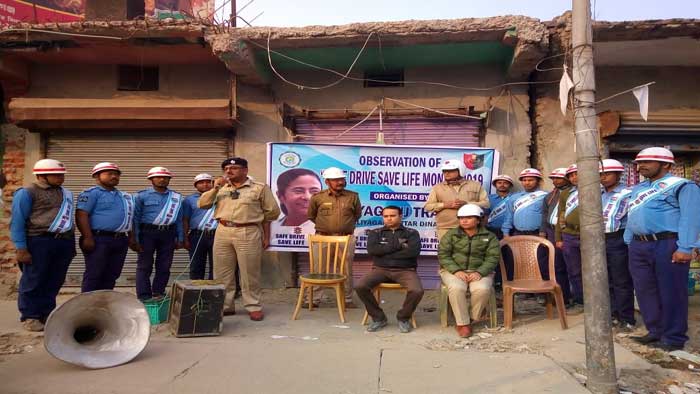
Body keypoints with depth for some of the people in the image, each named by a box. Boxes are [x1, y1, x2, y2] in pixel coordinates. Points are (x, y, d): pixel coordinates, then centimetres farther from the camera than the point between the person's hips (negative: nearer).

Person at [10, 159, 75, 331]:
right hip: (39, 241, -6)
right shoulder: (27, 193, -3)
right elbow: (17, 222, -6)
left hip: (64, 242, 6)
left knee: (54, 282, 10)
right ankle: (30, 317, 15)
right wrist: (21, 249, -12)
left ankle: (47, 314, 21)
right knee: (33, 282, 4)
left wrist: (71, 244, 16)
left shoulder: (66, 193, 15)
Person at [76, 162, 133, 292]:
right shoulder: (91, 193, -5)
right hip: (99, 239, -7)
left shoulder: (125, 196, 18)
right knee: (94, 275, -2)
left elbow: (129, 218, 24)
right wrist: (88, 238, -20)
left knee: (111, 275, 11)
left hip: (121, 240, 7)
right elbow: (81, 215, -14)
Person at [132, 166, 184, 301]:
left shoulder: (176, 197, 9)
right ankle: (144, 297, 3)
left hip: (168, 234, 3)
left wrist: (180, 238, 6)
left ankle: (158, 294, 18)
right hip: (148, 232, -3)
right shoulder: (142, 195, 1)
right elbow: (136, 218, -2)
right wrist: (135, 239, -7)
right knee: (144, 266, 0)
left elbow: (179, 219, 11)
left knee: (164, 266, 6)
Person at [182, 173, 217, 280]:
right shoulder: (189, 199, 9)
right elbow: (185, 220, 5)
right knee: (196, 267, 4)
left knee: (215, 267, 3)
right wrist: (185, 239, 0)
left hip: (217, 235, 0)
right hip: (197, 236, 0)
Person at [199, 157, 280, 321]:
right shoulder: (221, 188, 13)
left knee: (249, 273, 0)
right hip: (222, 232, 5)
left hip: (248, 233, -4)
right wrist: (215, 188, -4)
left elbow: (270, 213, 3)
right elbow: (202, 204, 8)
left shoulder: (260, 188, 1)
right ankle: (225, 306, 21)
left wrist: (266, 236, 3)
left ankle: (254, 307, 10)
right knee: (222, 272, 9)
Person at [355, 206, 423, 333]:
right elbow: (371, 250, -6)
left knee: (417, 290, -31)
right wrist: (397, 246, -7)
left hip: (405, 270, -1)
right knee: (360, 286, -25)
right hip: (380, 269, 1)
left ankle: (403, 317, 0)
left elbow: (414, 251, -9)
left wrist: (385, 253, -6)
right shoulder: (375, 233, 14)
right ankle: (378, 318, -3)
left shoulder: (411, 233, 10)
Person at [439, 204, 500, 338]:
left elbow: (493, 257, -1)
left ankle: (474, 319, -8)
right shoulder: (451, 235, 7)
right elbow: (443, 255, 0)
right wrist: (456, 271, -16)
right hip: (454, 270, 0)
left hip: (479, 271, 0)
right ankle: (463, 323, -20)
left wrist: (479, 272, -18)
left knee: (482, 289, -32)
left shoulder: (489, 236, 7)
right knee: (456, 288, -33)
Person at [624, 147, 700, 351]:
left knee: (671, 292, 1)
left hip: (667, 245, -7)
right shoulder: (638, 189, 19)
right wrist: (629, 243, 14)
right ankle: (656, 331, 24)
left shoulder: (682, 186, -5)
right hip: (639, 246, 8)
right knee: (645, 291, 11)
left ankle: (673, 337, 12)